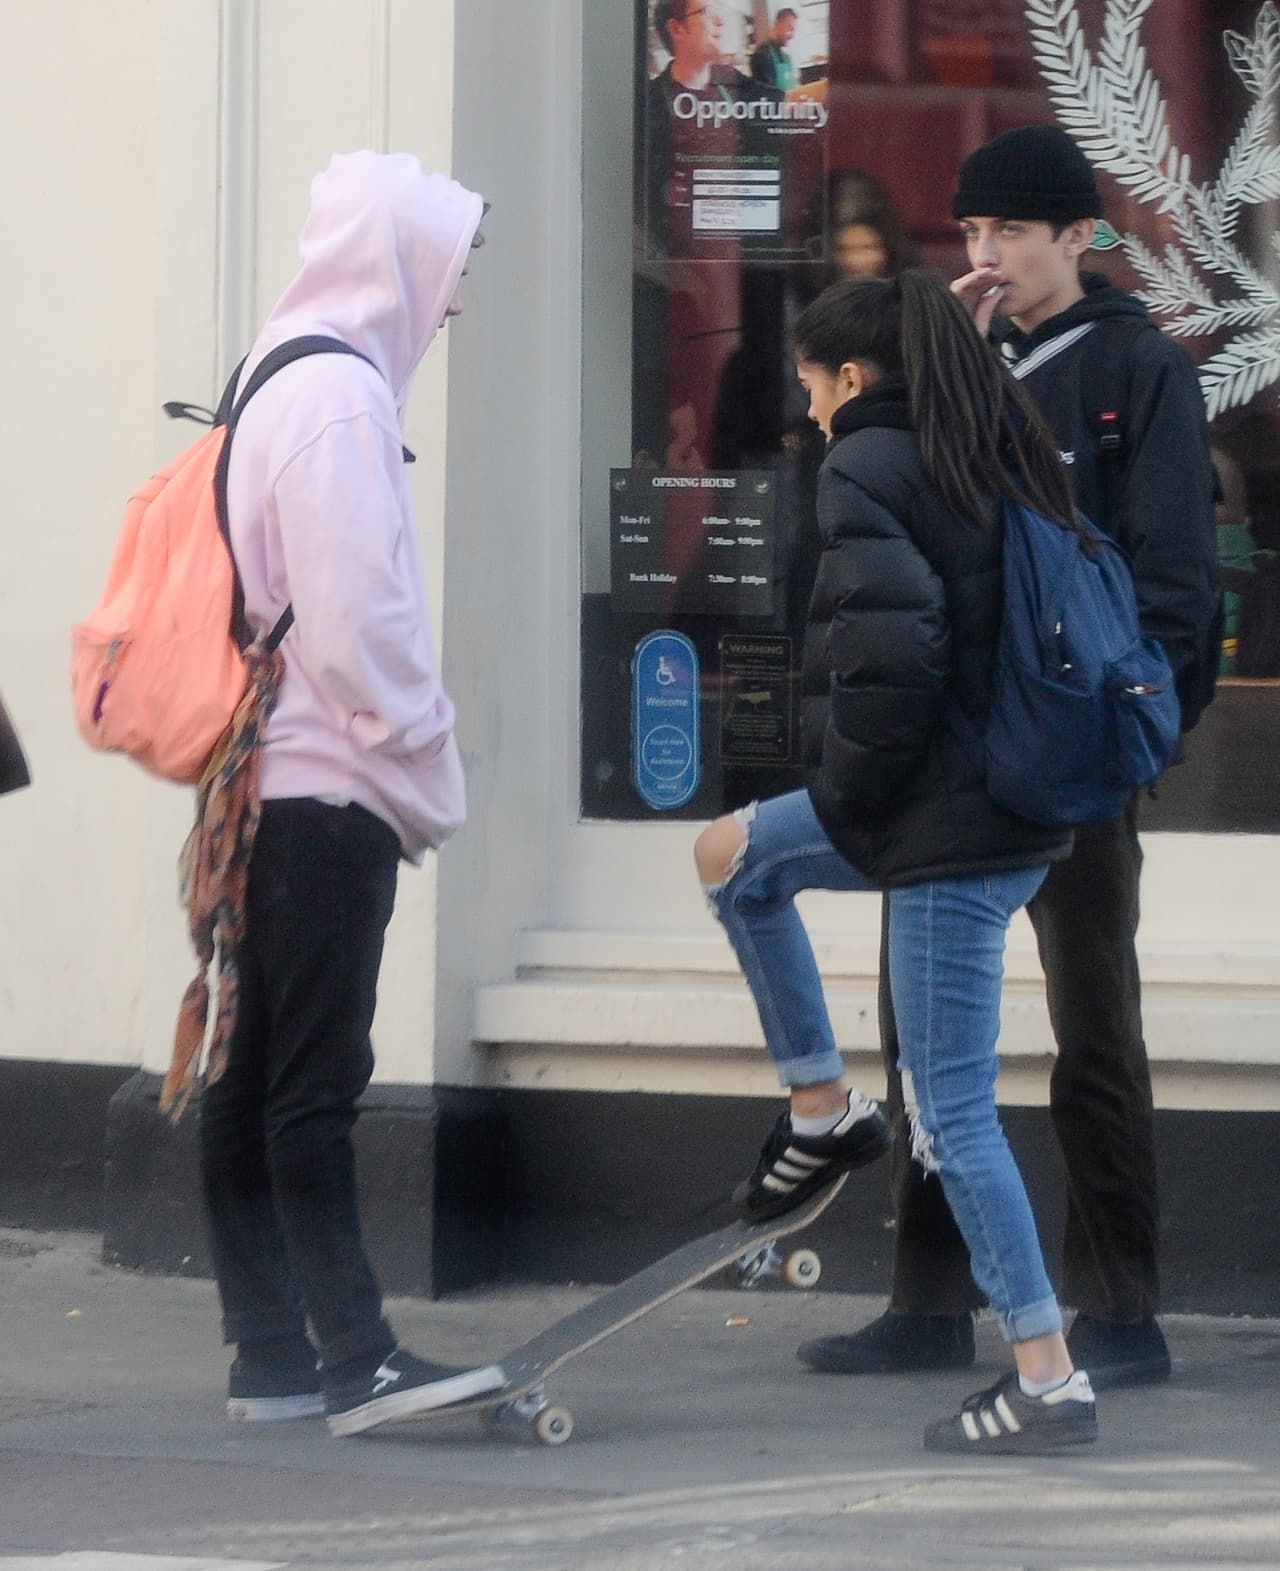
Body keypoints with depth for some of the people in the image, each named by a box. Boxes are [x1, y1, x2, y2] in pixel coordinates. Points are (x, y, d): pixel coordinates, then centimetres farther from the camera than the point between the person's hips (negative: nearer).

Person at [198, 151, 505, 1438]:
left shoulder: (274, 381, 17)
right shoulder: (342, 397, -13)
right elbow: (357, 620, -18)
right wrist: (427, 774, -7)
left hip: (263, 786, 10)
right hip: (328, 787, -10)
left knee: (249, 1076, 8)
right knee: (314, 1081, -11)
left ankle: (270, 1357, 11)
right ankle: (352, 1357, -12)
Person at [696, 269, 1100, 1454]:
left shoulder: (868, 470, -13)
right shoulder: (1008, 459, 12)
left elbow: (885, 655, -25)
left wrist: (847, 793, -9)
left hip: (947, 823, -9)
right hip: (1031, 805, 9)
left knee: (958, 1110, -3)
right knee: (734, 855, 25)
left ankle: (1048, 1376, -2)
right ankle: (822, 1107, 28)